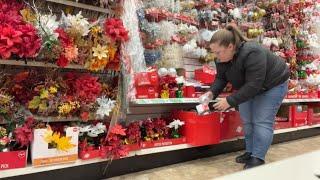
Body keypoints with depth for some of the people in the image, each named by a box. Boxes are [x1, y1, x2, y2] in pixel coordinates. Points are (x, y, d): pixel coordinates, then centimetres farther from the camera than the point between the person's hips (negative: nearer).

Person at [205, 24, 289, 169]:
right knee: (247, 121, 8)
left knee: (262, 122, -10)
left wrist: (230, 101, -40)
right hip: (249, 87, 7)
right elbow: (221, 78, -8)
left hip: (272, 84, -7)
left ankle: (258, 159, -1)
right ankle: (250, 152, 20)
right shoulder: (221, 58, -17)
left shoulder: (252, 54, -40)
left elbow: (253, 85, -40)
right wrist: (212, 92, -27)